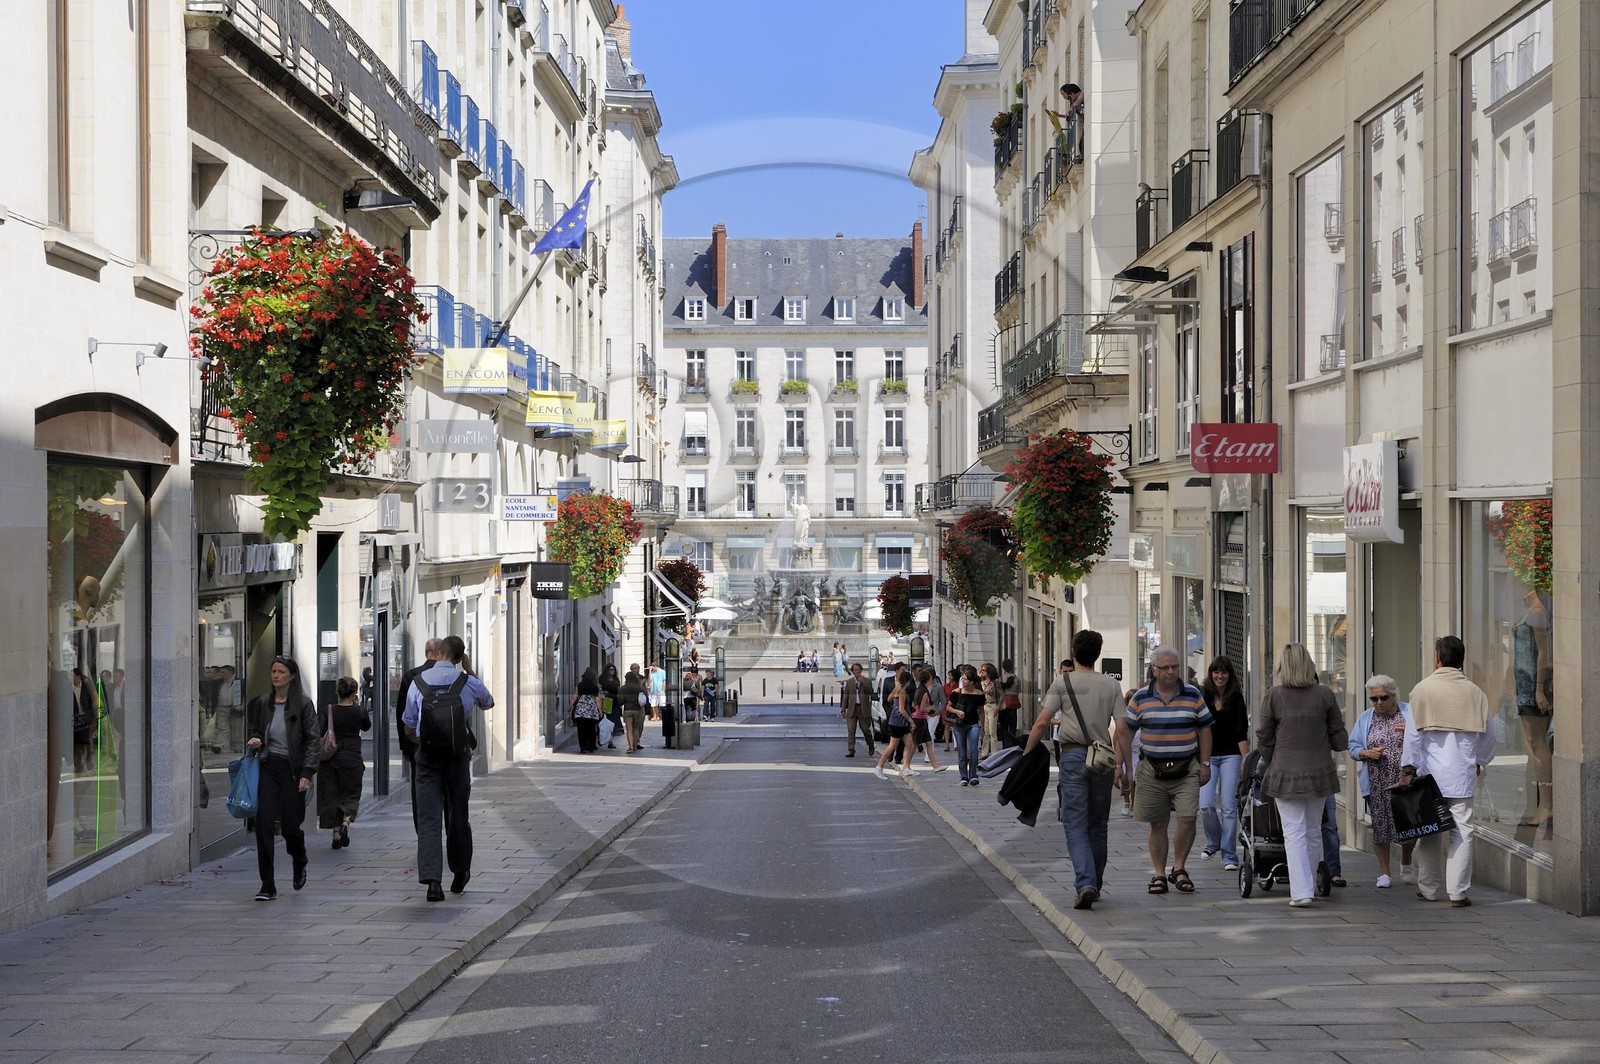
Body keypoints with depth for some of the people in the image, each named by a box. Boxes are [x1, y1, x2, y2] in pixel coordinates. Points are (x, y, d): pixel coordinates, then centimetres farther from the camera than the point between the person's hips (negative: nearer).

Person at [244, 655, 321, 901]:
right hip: (267, 767, 3)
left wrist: (307, 772, -13)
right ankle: (268, 885, -3)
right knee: (263, 823, -8)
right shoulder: (261, 703, 8)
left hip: (292, 768, -3)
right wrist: (254, 741, -2)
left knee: (290, 825, 2)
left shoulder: (303, 704, -3)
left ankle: (300, 864, 37)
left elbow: (313, 739, -5)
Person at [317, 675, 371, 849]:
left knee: (330, 796, 10)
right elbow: (366, 727, 15)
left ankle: (336, 834, 10)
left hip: (329, 760, 1)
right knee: (351, 794, 13)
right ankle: (345, 822, -12)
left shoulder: (328, 711, -7)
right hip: (351, 759, -1)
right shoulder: (359, 711, -6)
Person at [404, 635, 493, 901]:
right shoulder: (469, 682, -2)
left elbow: (409, 727, 9)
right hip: (458, 755, 0)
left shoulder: (418, 682, 0)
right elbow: (489, 703, 20)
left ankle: (431, 879, -14)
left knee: (428, 818, -3)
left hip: (427, 755, 0)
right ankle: (460, 872, 28)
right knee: (457, 814, 14)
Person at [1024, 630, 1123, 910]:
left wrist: (1027, 751, 5)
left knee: (1075, 824, -4)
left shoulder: (1062, 682, -2)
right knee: (1098, 825, 14)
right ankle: (1095, 885, 22)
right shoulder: (1111, 684, 5)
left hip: (1072, 755, -3)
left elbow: (1042, 723, -6)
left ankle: (1085, 884, -20)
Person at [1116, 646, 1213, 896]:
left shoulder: (1193, 695, 3)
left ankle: (1178, 868, 8)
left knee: (1188, 819, -11)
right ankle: (1159, 875, 15)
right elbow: (1125, 731, 4)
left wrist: (1205, 764, 2)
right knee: (1158, 825, 6)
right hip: (1152, 770, 0)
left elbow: (1204, 729, 8)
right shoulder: (1141, 697, 1)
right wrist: (1123, 767, -1)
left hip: (1186, 769, 0)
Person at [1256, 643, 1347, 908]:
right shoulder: (1324, 695, -2)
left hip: (1286, 773, -2)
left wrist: (1272, 765, 17)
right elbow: (1340, 740, 2)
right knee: (1313, 831, 15)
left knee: (1294, 833, 0)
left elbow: (1264, 739, 0)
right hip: (1319, 772, 2)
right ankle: (1313, 885, 24)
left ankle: (1301, 891, -6)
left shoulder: (1273, 696, -6)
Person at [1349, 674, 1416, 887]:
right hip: (1377, 785, 1)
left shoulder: (1409, 713, 2)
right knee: (1380, 826, 2)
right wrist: (1366, 753, -9)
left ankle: (1406, 864, 30)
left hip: (1405, 782, -1)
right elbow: (1353, 747, 11)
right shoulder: (1365, 718, 8)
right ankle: (1384, 872, 13)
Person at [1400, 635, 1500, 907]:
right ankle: (1458, 892, -1)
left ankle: (1428, 888, 18)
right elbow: (1491, 734, 9)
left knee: (1429, 831, 9)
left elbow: (1414, 732, -6)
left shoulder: (1423, 688, -3)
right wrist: (1479, 760, 25)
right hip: (1463, 773, 1)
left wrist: (1408, 767, -2)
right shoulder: (1474, 692, 3)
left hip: (1431, 772, 0)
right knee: (1461, 831, 1)